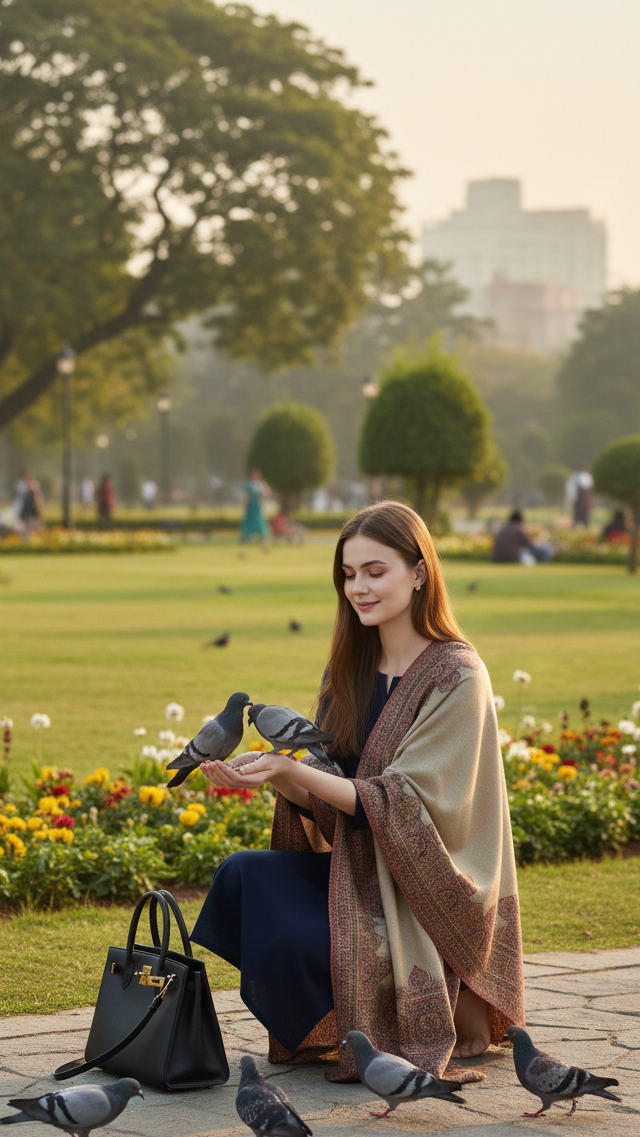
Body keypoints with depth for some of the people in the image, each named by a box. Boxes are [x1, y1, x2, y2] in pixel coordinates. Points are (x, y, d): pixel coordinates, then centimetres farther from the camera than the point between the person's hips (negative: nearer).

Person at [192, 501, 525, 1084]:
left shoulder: (455, 677, -14)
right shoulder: (352, 669, 8)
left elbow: (407, 804, -20)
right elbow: (328, 796, 6)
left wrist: (292, 770, -28)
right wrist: (265, 772, -15)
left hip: (427, 896, -7)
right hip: (356, 868, 7)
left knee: (291, 939, -30)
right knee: (242, 877, -20)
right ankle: (313, 1032, 1)